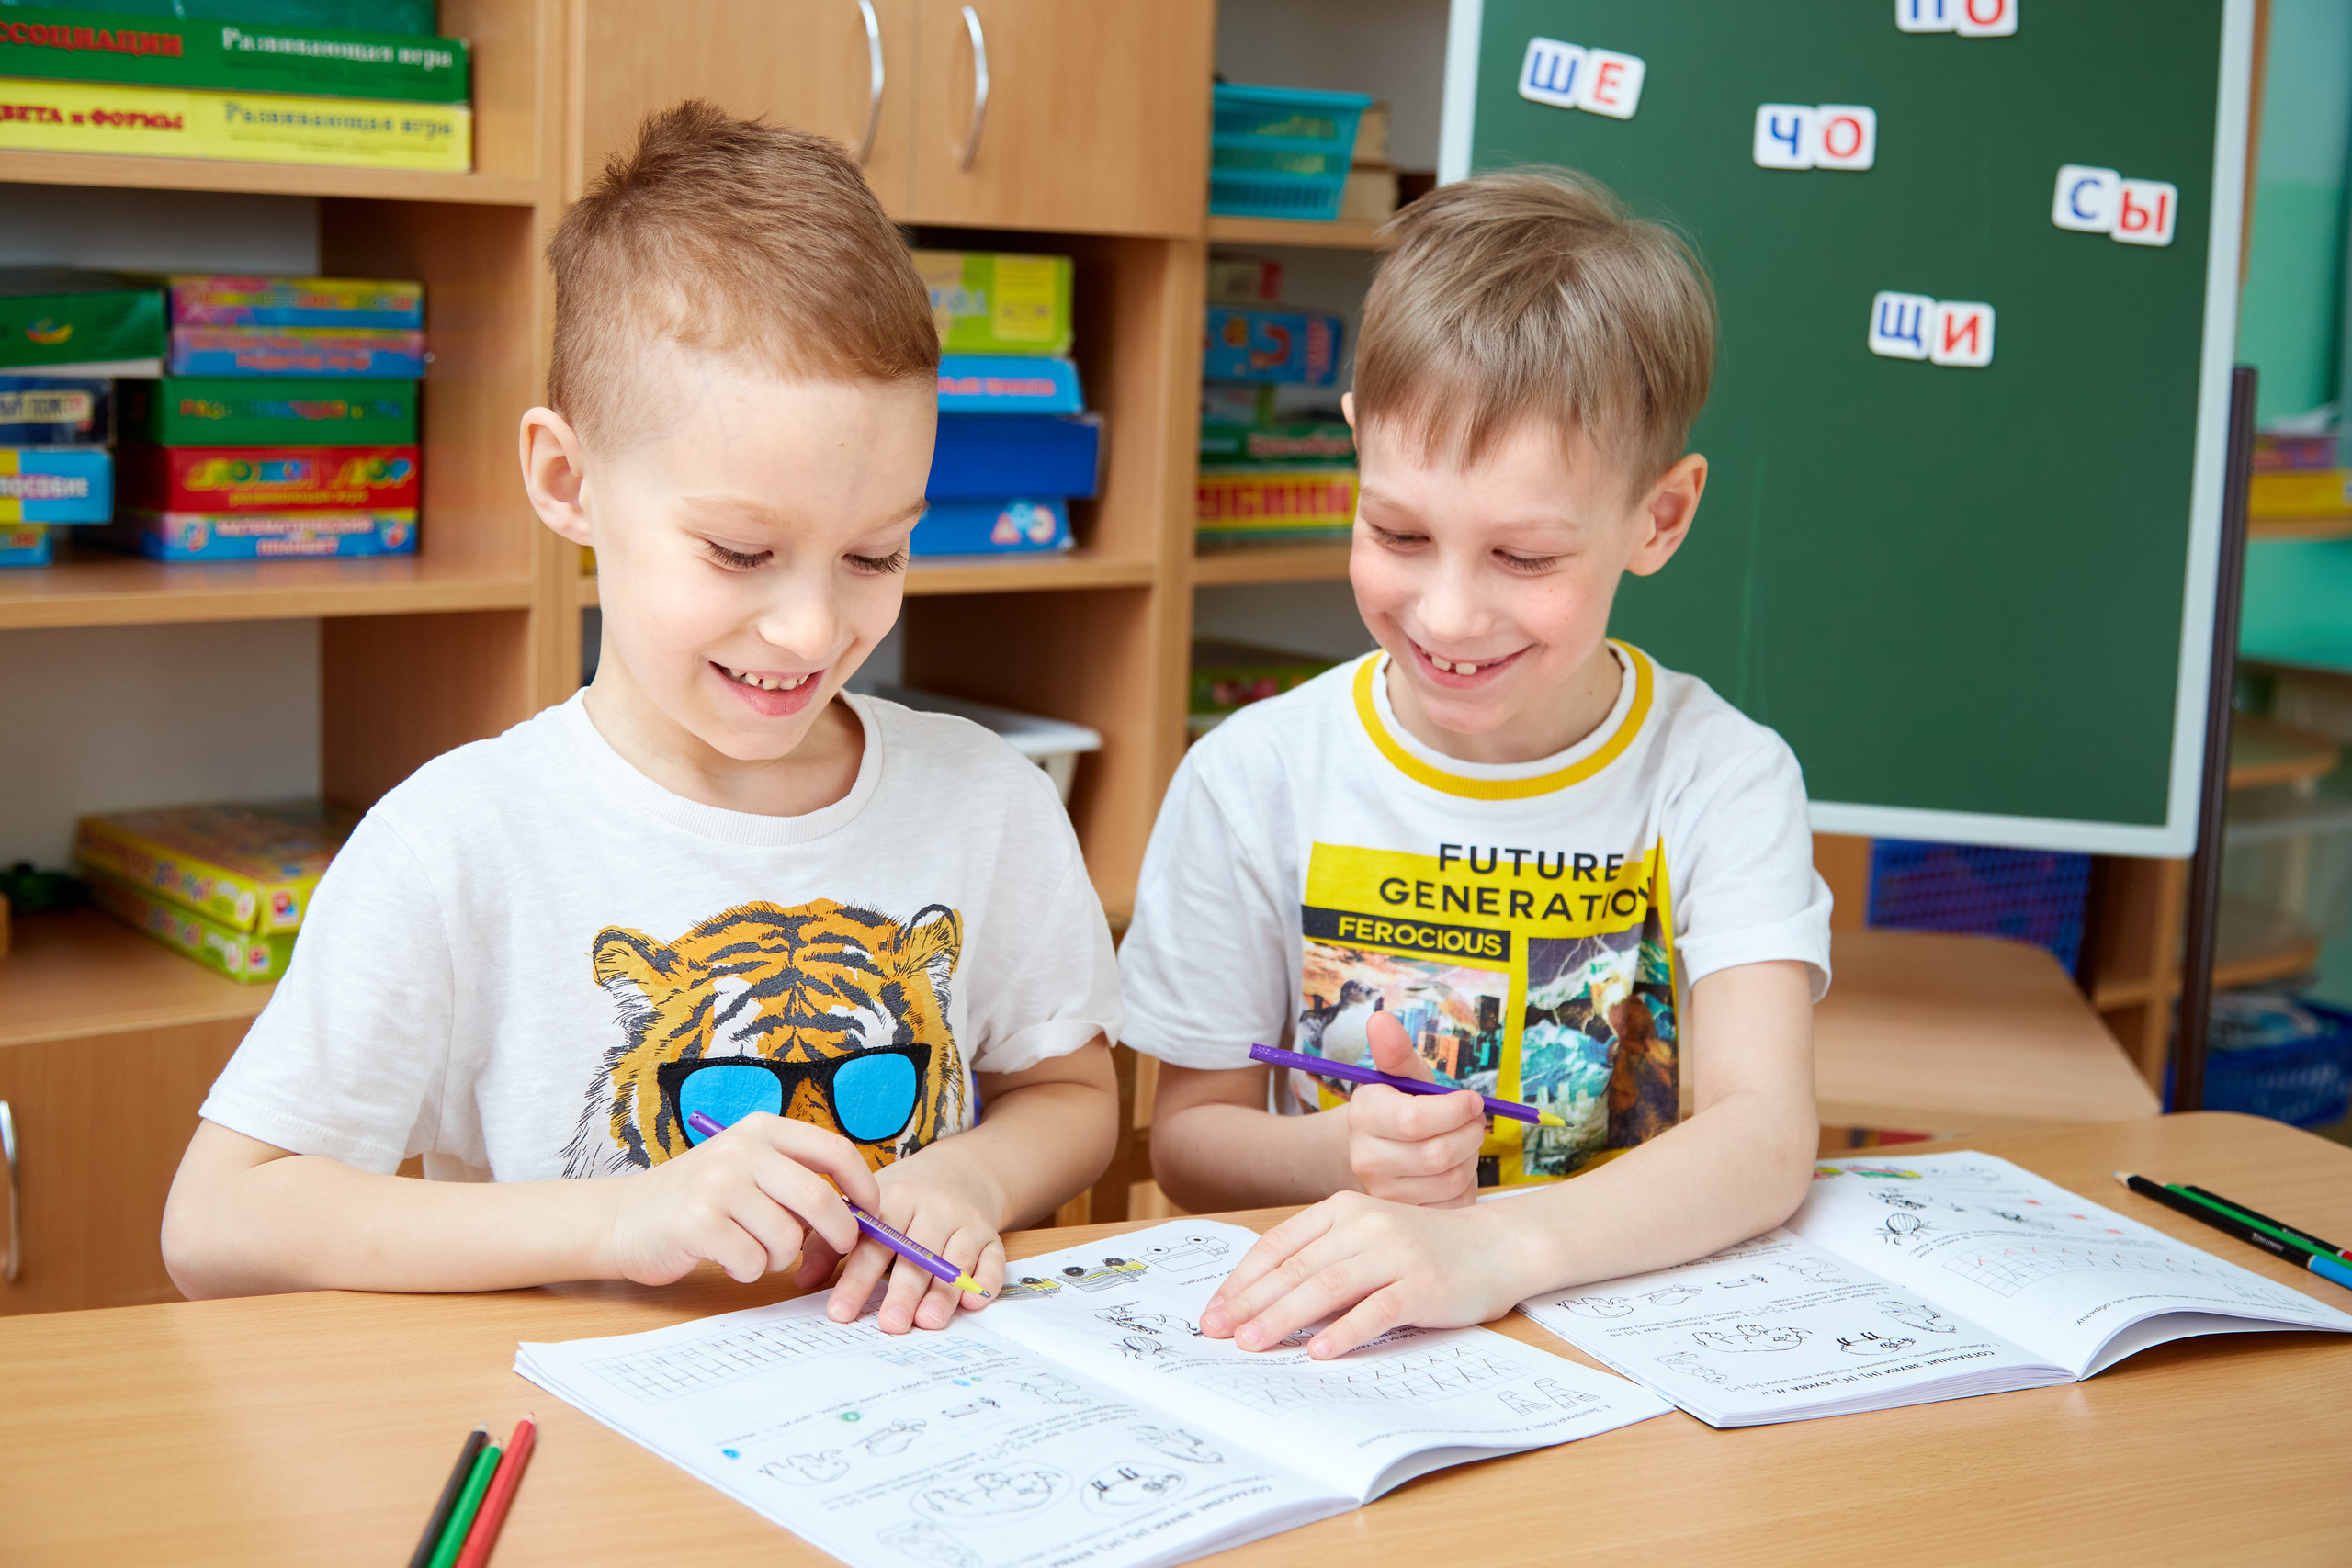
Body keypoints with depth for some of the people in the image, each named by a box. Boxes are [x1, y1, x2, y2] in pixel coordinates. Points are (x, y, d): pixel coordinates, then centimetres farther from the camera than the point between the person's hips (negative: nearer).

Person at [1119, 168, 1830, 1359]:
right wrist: (1338, 1159, -17)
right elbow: (1187, 1140, 4)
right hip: (1315, 1341, 1)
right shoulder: (1252, 780, -4)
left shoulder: (1723, 779, -7)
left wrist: (1497, 1243, -36)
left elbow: (1766, 1134, -20)